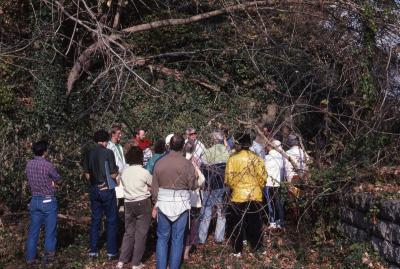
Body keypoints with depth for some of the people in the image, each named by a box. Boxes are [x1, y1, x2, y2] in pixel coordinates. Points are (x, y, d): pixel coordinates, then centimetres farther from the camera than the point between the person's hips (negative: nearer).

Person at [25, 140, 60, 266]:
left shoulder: (29, 164, 0)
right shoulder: (48, 165, -19)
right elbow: (57, 178, -3)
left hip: (34, 200, 6)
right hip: (48, 201, -5)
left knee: (33, 231, 13)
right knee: (50, 231, 7)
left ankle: (30, 258, 19)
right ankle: (48, 257, 12)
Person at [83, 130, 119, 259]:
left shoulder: (89, 153, 3)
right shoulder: (108, 152, -13)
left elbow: (87, 175, 7)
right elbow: (113, 175, -13)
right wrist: (116, 171, 7)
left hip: (94, 190, 5)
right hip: (107, 190, -5)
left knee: (95, 220, 13)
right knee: (111, 221, 5)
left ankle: (93, 250, 17)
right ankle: (111, 251, 8)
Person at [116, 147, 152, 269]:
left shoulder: (124, 172, 3)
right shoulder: (144, 172, -12)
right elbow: (153, 185, 0)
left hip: (128, 203, 5)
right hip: (142, 204, -5)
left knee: (129, 232, 14)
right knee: (141, 234, 4)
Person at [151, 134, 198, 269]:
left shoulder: (159, 162, -2)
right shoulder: (186, 163, -10)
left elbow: (154, 187, 3)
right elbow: (193, 186, -5)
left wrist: (155, 204, 13)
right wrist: (195, 176, 15)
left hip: (163, 203, 2)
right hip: (181, 203, -2)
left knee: (162, 237, 12)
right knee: (177, 238, 8)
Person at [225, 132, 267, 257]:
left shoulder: (233, 158, -10)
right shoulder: (257, 158, -4)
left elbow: (229, 178, -9)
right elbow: (262, 177, -3)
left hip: (238, 196, -2)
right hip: (255, 196, 2)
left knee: (237, 224, 10)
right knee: (255, 224, 13)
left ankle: (237, 251, 13)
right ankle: (257, 248, 19)